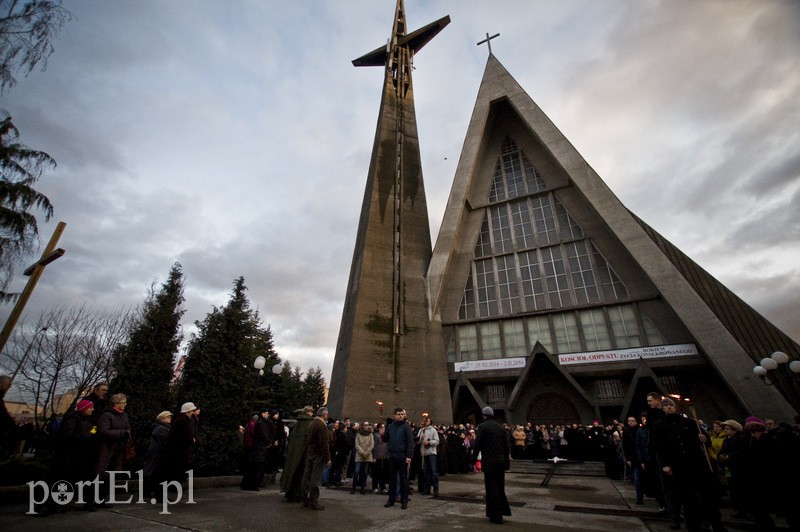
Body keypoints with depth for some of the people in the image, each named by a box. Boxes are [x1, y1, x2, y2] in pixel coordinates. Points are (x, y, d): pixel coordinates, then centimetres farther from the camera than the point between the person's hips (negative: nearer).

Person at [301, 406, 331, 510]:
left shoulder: (312, 424, 12)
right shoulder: (322, 425, -17)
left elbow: (309, 440, 15)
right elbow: (324, 443, -20)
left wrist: (307, 454, 18)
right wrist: (327, 458, -15)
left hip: (309, 454, 9)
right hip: (318, 455, -9)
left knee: (307, 477, 12)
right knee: (315, 478, -2)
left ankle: (305, 501, 21)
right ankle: (313, 502, 4)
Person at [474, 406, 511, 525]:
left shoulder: (482, 426, -10)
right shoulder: (500, 426, 6)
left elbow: (477, 445, -14)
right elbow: (506, 445, 8)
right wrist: (506, 461, 15)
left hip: (489, 462, -5)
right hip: (501, 461, 5)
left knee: (491, 488, 6)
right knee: (500, 486, 21)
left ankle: (496, 516, 12)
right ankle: (504, 509, 25)